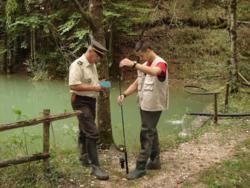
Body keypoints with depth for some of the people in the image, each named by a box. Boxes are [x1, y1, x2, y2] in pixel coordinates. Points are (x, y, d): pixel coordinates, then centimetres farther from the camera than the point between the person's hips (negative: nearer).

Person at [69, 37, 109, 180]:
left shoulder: (92, 65, 12)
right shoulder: (77, 65, -17)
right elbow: (74, 86, -26)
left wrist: (100, 86, 2)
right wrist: (94, 88, -25)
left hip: (91, 101, 9)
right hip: (81, 101, -9)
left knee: (85, 131, 20)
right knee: (92, 133, -14)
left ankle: (84, 157, 35)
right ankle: (95, 166, -10)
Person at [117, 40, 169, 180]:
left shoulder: (161, 63, -15)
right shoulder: (144, 66, 13)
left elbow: (154, 72, -39)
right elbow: (137, 83, 13)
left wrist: (133, 64, -46)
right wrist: (124, 95, -3)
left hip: (154, 106, -8)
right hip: (144, 105, 9)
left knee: (146, 135, -6)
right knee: (151, 132, 16)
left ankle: (141, 167, 0)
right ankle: (155, 161, 27)